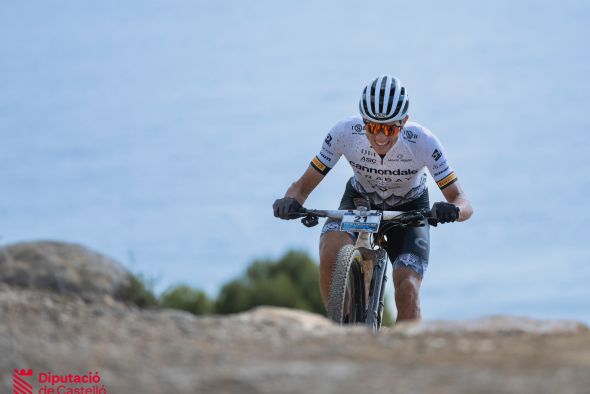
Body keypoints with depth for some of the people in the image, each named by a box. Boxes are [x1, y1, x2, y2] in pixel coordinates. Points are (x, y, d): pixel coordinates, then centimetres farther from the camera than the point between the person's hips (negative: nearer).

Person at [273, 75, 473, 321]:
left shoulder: (422, 142, -31)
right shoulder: (345, 133, -29)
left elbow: (462, 202, -28)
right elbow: (303, 185, -21)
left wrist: (452, 210, -52)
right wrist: (290, 202, -44)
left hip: (409, 209, -1)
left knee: (407, 290, -22)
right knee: (331, 250, -31)